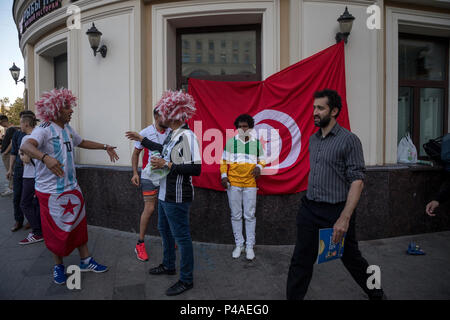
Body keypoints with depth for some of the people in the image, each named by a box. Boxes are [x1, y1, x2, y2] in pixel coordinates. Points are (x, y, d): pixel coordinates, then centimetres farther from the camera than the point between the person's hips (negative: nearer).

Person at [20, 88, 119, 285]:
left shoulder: (68, 129, 8)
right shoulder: (44, 130, -17)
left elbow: (82, 142, 27)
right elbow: (26, 146, -36)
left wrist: (105, 147, 29)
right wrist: (45, 157, -55)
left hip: (72, 187, 7)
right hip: (50, 190, -7)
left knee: (79, 223, 13)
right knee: (55, 230, 7)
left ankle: (85, 261, 26)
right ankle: (58, 266, 26)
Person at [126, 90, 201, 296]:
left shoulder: (187, 136, -22)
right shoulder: (172, 134, 6)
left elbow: (196, 169, -27)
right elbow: (164, 150, 29)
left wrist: (168, 165, -24)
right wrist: (141, 139, 35)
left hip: (177, 197, -10)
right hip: (165, 194, 10)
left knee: (181, 236, 1)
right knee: (164, 229, 24)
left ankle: (186, 280, 17)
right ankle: (168, 266, 45)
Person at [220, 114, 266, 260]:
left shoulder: (257, 142, 6)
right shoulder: (231, 142, 3)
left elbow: (262, 159, 15)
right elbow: (224, 160, 6)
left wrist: (259, 167, -6)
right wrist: (223, 176, -6)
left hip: (250, 184, 0)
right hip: (233, 184, 0)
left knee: (250, 216, 4)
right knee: (236, 215, 8)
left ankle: (250, 246, 16)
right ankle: (239, 244, 21)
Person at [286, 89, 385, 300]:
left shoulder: (349, 140, -11)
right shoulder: (313, 139, 10)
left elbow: (357, 180, -16)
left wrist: (344, 218, -23)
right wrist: (309, 204, 14)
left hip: (336, 211, -5)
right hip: (309, 209, 5)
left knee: (352, 259, 13)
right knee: (301, 261, 9)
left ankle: (376, 294, 39)